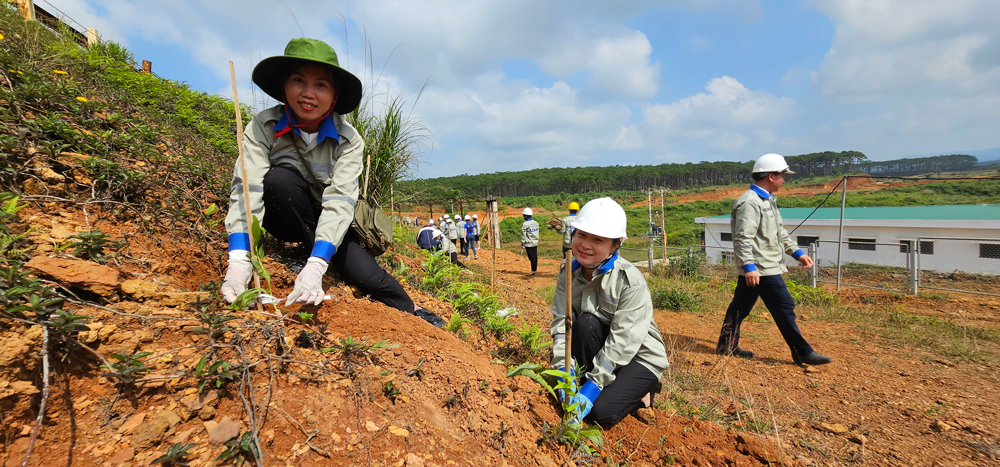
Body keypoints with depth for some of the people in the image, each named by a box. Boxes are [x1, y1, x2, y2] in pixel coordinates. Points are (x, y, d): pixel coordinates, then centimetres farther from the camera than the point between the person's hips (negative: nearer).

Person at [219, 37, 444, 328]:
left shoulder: (349, 140, -18)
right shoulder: (263, 127, -17)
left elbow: (340, 201, -29)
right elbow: (247, 188, -28)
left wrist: (315, 266, -42)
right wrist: (239, 261, -43)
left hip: (328, 226, 0)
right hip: (283, 220, 0)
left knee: (365, 275, -22)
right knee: (280, 178, -31)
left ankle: (409, 311, 9)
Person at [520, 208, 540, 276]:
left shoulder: (525, 224, -14)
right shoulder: (535, 223, 7)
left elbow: (523, 235, -12)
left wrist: (522, 244, -6)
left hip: (529, 244, -7)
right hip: (535, 242, 7)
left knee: (531, 257, -4)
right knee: (535, 256, 10)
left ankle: (533, 271, -1)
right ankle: (535, 269, 17)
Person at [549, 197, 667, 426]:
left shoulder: (630, 280, -26)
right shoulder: (568, 272, -10)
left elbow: (623, 341, -27)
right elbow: (561, 322, -14)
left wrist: (593, 384, -29)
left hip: (638, 357, -4)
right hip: (598, 348, 4)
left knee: (602, 412, -23)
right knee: (585, 323, -28)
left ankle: (640, 391, 8)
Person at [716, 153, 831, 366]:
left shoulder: (768, 200, 18)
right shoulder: (750, 202, -16)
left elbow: (780, 231, 25)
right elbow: (743, 238, -24)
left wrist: (797, 252, 19)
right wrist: (749, 266, -28)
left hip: (766, 266, 11)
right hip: (761, 268, -11)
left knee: (741, 306, 12)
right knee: (784, 308, -1)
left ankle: (727, 346, 20)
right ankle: (802, 352, 11)